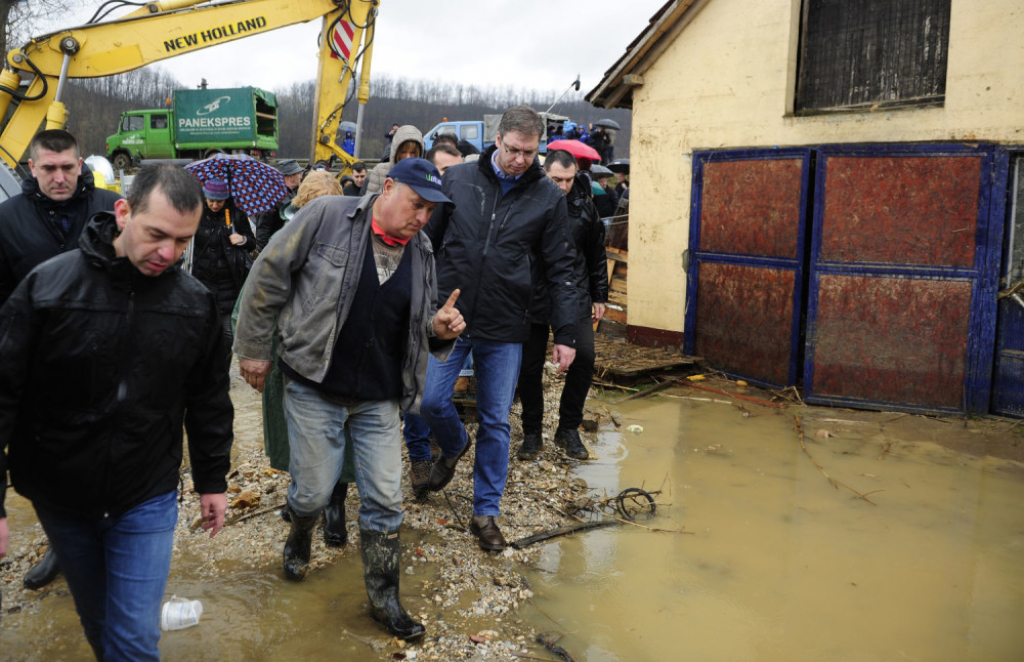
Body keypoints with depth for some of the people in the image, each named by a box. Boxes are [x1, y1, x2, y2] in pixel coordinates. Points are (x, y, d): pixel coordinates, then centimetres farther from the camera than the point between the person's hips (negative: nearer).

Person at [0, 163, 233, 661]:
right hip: (59, 497, 0)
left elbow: (208, 400, 4)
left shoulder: (196, 303, -8)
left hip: (147, 499, 0)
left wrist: (212, 480, 10)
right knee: (97, 618, 21)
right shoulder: (47, 285, -14)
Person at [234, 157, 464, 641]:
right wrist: (253, 348, -3)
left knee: (384, 501, 6)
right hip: (314, 389, -3)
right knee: (314, 491, 8)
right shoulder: (328, 216, -11)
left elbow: (420, 321, 17)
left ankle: (384, 600, 24)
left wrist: (439, 329, -7)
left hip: (379, 400, 4)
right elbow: (269, 277, -6)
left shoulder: (421, 252, 5)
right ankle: (299, 539, 45)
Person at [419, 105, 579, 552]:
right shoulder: (456, 179, 0)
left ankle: (486, 512, 22)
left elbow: (560, 269, 3)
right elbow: (426, 242, 7)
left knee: (496, 422, 6)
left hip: (504, 329, 0)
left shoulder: (549, 197, 0)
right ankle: (454, 447, 35)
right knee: (431, 401, 0)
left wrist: (565, 334, -1)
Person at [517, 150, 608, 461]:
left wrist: (599, 296, 13)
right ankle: (532, 433, 22)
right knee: (529, 367, 3)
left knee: (584, 357, -8)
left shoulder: (584, 207, 3)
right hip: (533, 297, -2)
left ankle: (568, 429, 11)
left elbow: (596, 254, 14)